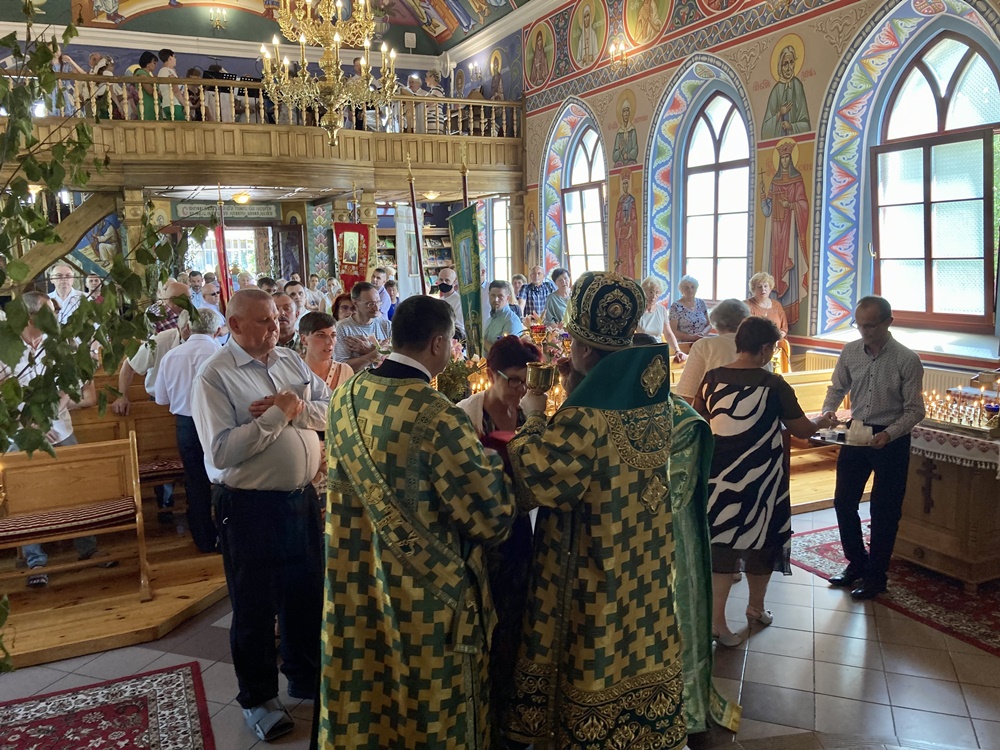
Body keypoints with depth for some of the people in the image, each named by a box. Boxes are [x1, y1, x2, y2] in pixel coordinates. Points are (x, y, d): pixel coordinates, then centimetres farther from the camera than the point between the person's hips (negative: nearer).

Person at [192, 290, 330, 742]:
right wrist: (276, 415, -20)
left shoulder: (291, 362, 6)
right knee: (255, 606, 10)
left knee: (306, 593, 20)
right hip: (249, 506, -6)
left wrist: (295, 409, -17)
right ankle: (258, 697, 30)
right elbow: (221, 452, -22)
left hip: (302, 497, 6)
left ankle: (305, 677, 41)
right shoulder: (214, 377, -13)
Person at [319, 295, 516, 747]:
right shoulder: (437, 418, -26)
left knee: (366, 701, 24)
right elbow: (490, 519, -21)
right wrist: (490, 461, -3)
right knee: (429, 713, 15)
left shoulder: (345, 397, -3)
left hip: (357, 588, 7)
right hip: (425, 599, -6)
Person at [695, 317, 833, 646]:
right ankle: (756, 608, 35)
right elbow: (802, 430, -3)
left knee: (721, 542, 8)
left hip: (720, 478, 3)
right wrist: (821, 422, 18)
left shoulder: (711, 379, -3)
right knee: (761, 539, 17)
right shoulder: (773, 385, -12)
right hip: (760, 479, -2)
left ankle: (716, 619, 4)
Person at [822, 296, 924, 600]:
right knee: (843, 502, 10)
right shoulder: (850, 352, -3)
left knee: (884, 511, 6)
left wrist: (888, 434, -26)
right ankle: (857, 563, 31)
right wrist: (828, 410, -10)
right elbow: (837, 387, 10)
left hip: (892, 439, -4)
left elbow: (915, 411, -12)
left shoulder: (907, 360, -15)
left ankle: (876, 575, 23)